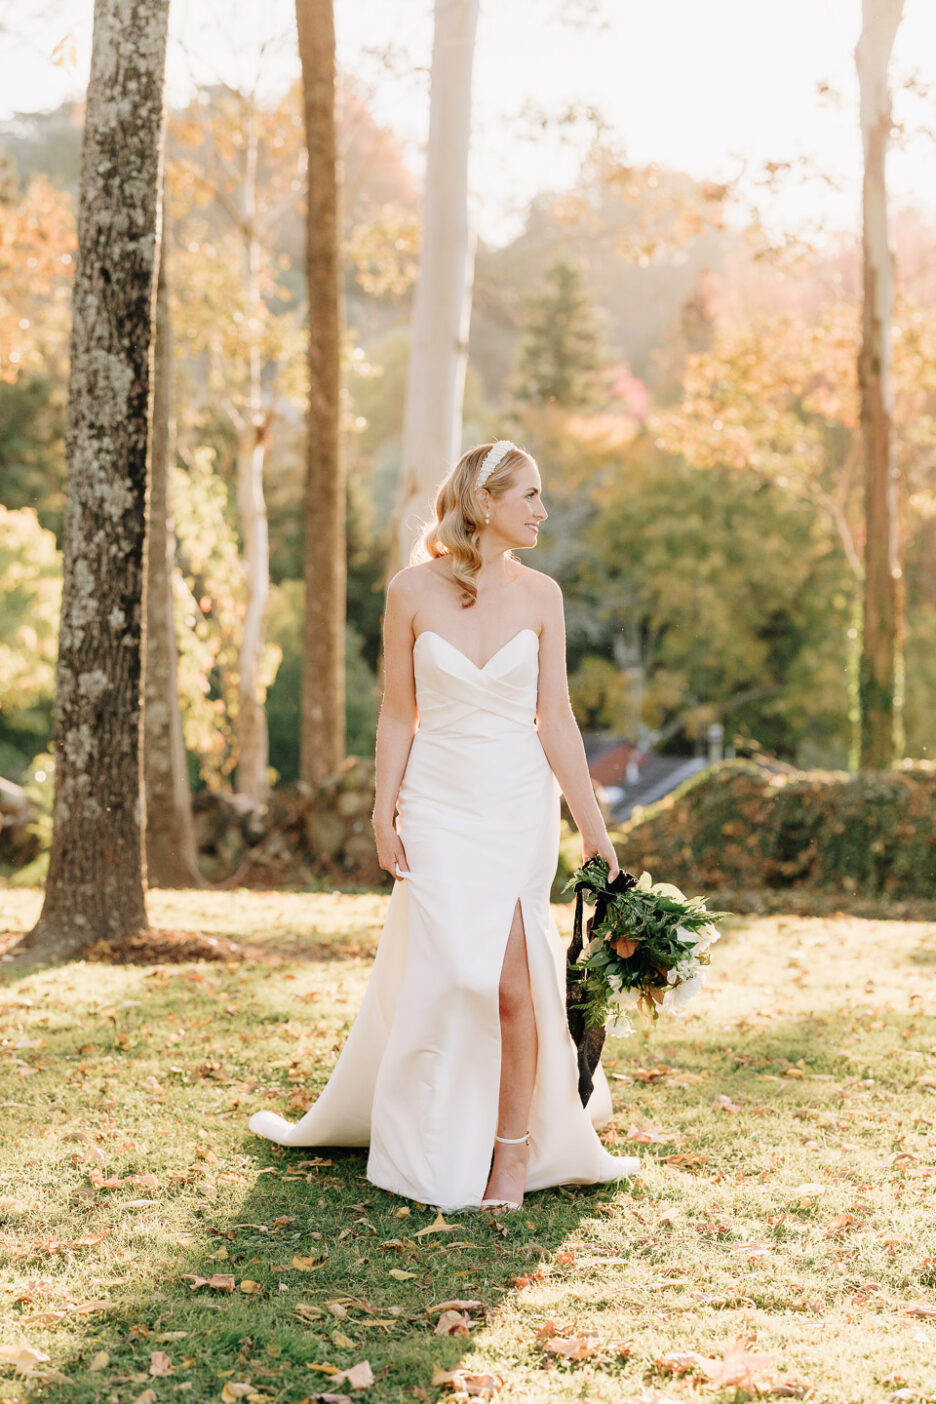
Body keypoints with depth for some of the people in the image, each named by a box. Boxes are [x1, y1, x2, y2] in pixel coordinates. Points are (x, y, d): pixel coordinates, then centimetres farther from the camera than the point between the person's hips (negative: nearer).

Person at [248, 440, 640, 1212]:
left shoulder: (539, 594, 1)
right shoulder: (413, 591, -3)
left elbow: (556, 720, 3)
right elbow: (398, 715, 2)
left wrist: (592, 824, 2)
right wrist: (384, 813, -1)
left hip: (519, 806, 1)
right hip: (439, 805, -1)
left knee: (511, 978, -8)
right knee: (447, 973, -4)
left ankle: (514, 1149, 8)